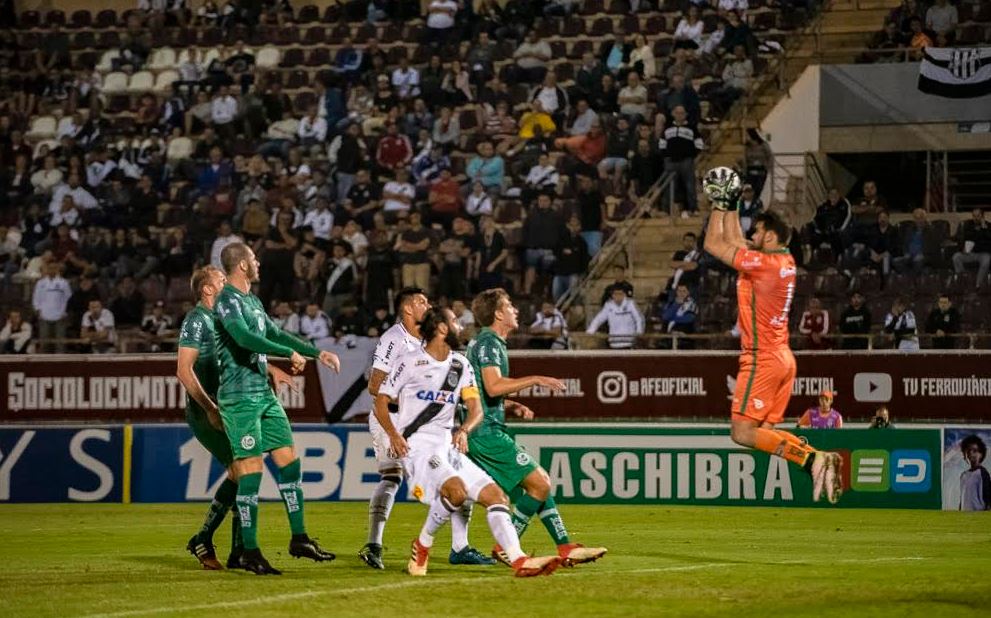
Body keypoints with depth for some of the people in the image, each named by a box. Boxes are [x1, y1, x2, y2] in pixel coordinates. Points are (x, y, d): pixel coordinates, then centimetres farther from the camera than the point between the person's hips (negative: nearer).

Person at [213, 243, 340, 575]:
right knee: (251, 470, -8)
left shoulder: (252, 301, 17)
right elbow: (245, 338, -26)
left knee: (289, 460, 8)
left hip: (264, 394, 9)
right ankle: (250, 553, -4)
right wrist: (291, 353, -21)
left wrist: (318, 352, 24)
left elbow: (275, 334, 27)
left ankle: (299, 538, 14)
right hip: (240, 397, -9)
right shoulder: (228, 301, -12)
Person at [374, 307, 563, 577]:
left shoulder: (460, 365, 15)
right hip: (418, 445, -7)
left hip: (448, 444, 7)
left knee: (495, 495, -7)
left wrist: (463, 431, -13)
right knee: (456, 490, -32)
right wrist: (394, 435, -14)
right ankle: (422, 546, -11)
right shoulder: (412, 362, -3)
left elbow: (475, 409, 10)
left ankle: (519, 560, -14)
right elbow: (381, 401, 2)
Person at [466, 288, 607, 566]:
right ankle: (505, 547, -5)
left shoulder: (486, 342, 21)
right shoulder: (488, 342, -10)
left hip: (485, 432, 10)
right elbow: (493, 386, -25)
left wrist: (513, 407, 12)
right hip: (488, 432, -10)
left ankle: (565, 547, 10)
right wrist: (535, 380, -20)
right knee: (540, 483, -10)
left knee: (540, 482, 11)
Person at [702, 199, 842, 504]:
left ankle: (811, 459, -21)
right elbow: (734, 242, 24)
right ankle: (820, 460, -6)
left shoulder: (763, 263, -16)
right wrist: (730, 207, 24)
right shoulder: (786, 261, 10)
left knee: (742, 433, -11)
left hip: (762, 360, -9)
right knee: (764, 430, 9)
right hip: (783, 357, 9)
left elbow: (713, 244, -10)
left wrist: (720, 204, -2)